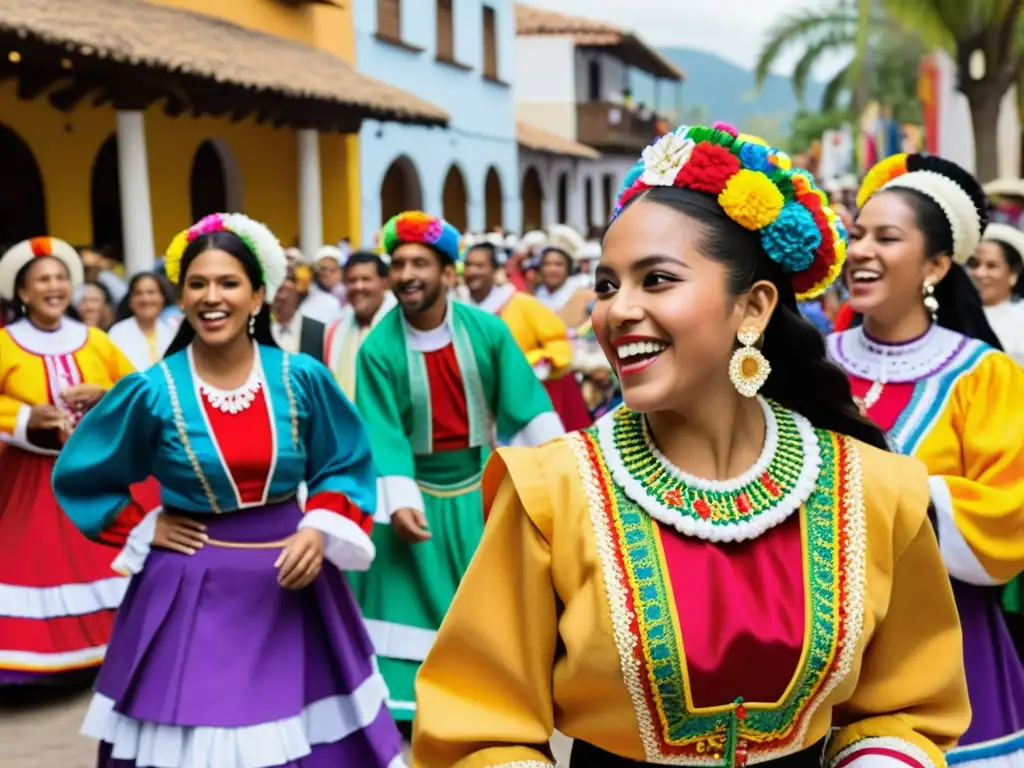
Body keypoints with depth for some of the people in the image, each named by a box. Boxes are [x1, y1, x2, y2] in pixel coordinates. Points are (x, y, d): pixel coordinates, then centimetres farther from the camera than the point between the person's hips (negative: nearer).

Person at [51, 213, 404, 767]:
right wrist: (143, 529, -2)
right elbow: (79, 477, 5)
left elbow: (347, 465, 6)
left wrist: (320, 529, -10)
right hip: (192, 593, -1)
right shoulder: (151, 392, -8)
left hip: (290, 579, 1)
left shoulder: (302, 378, -5)